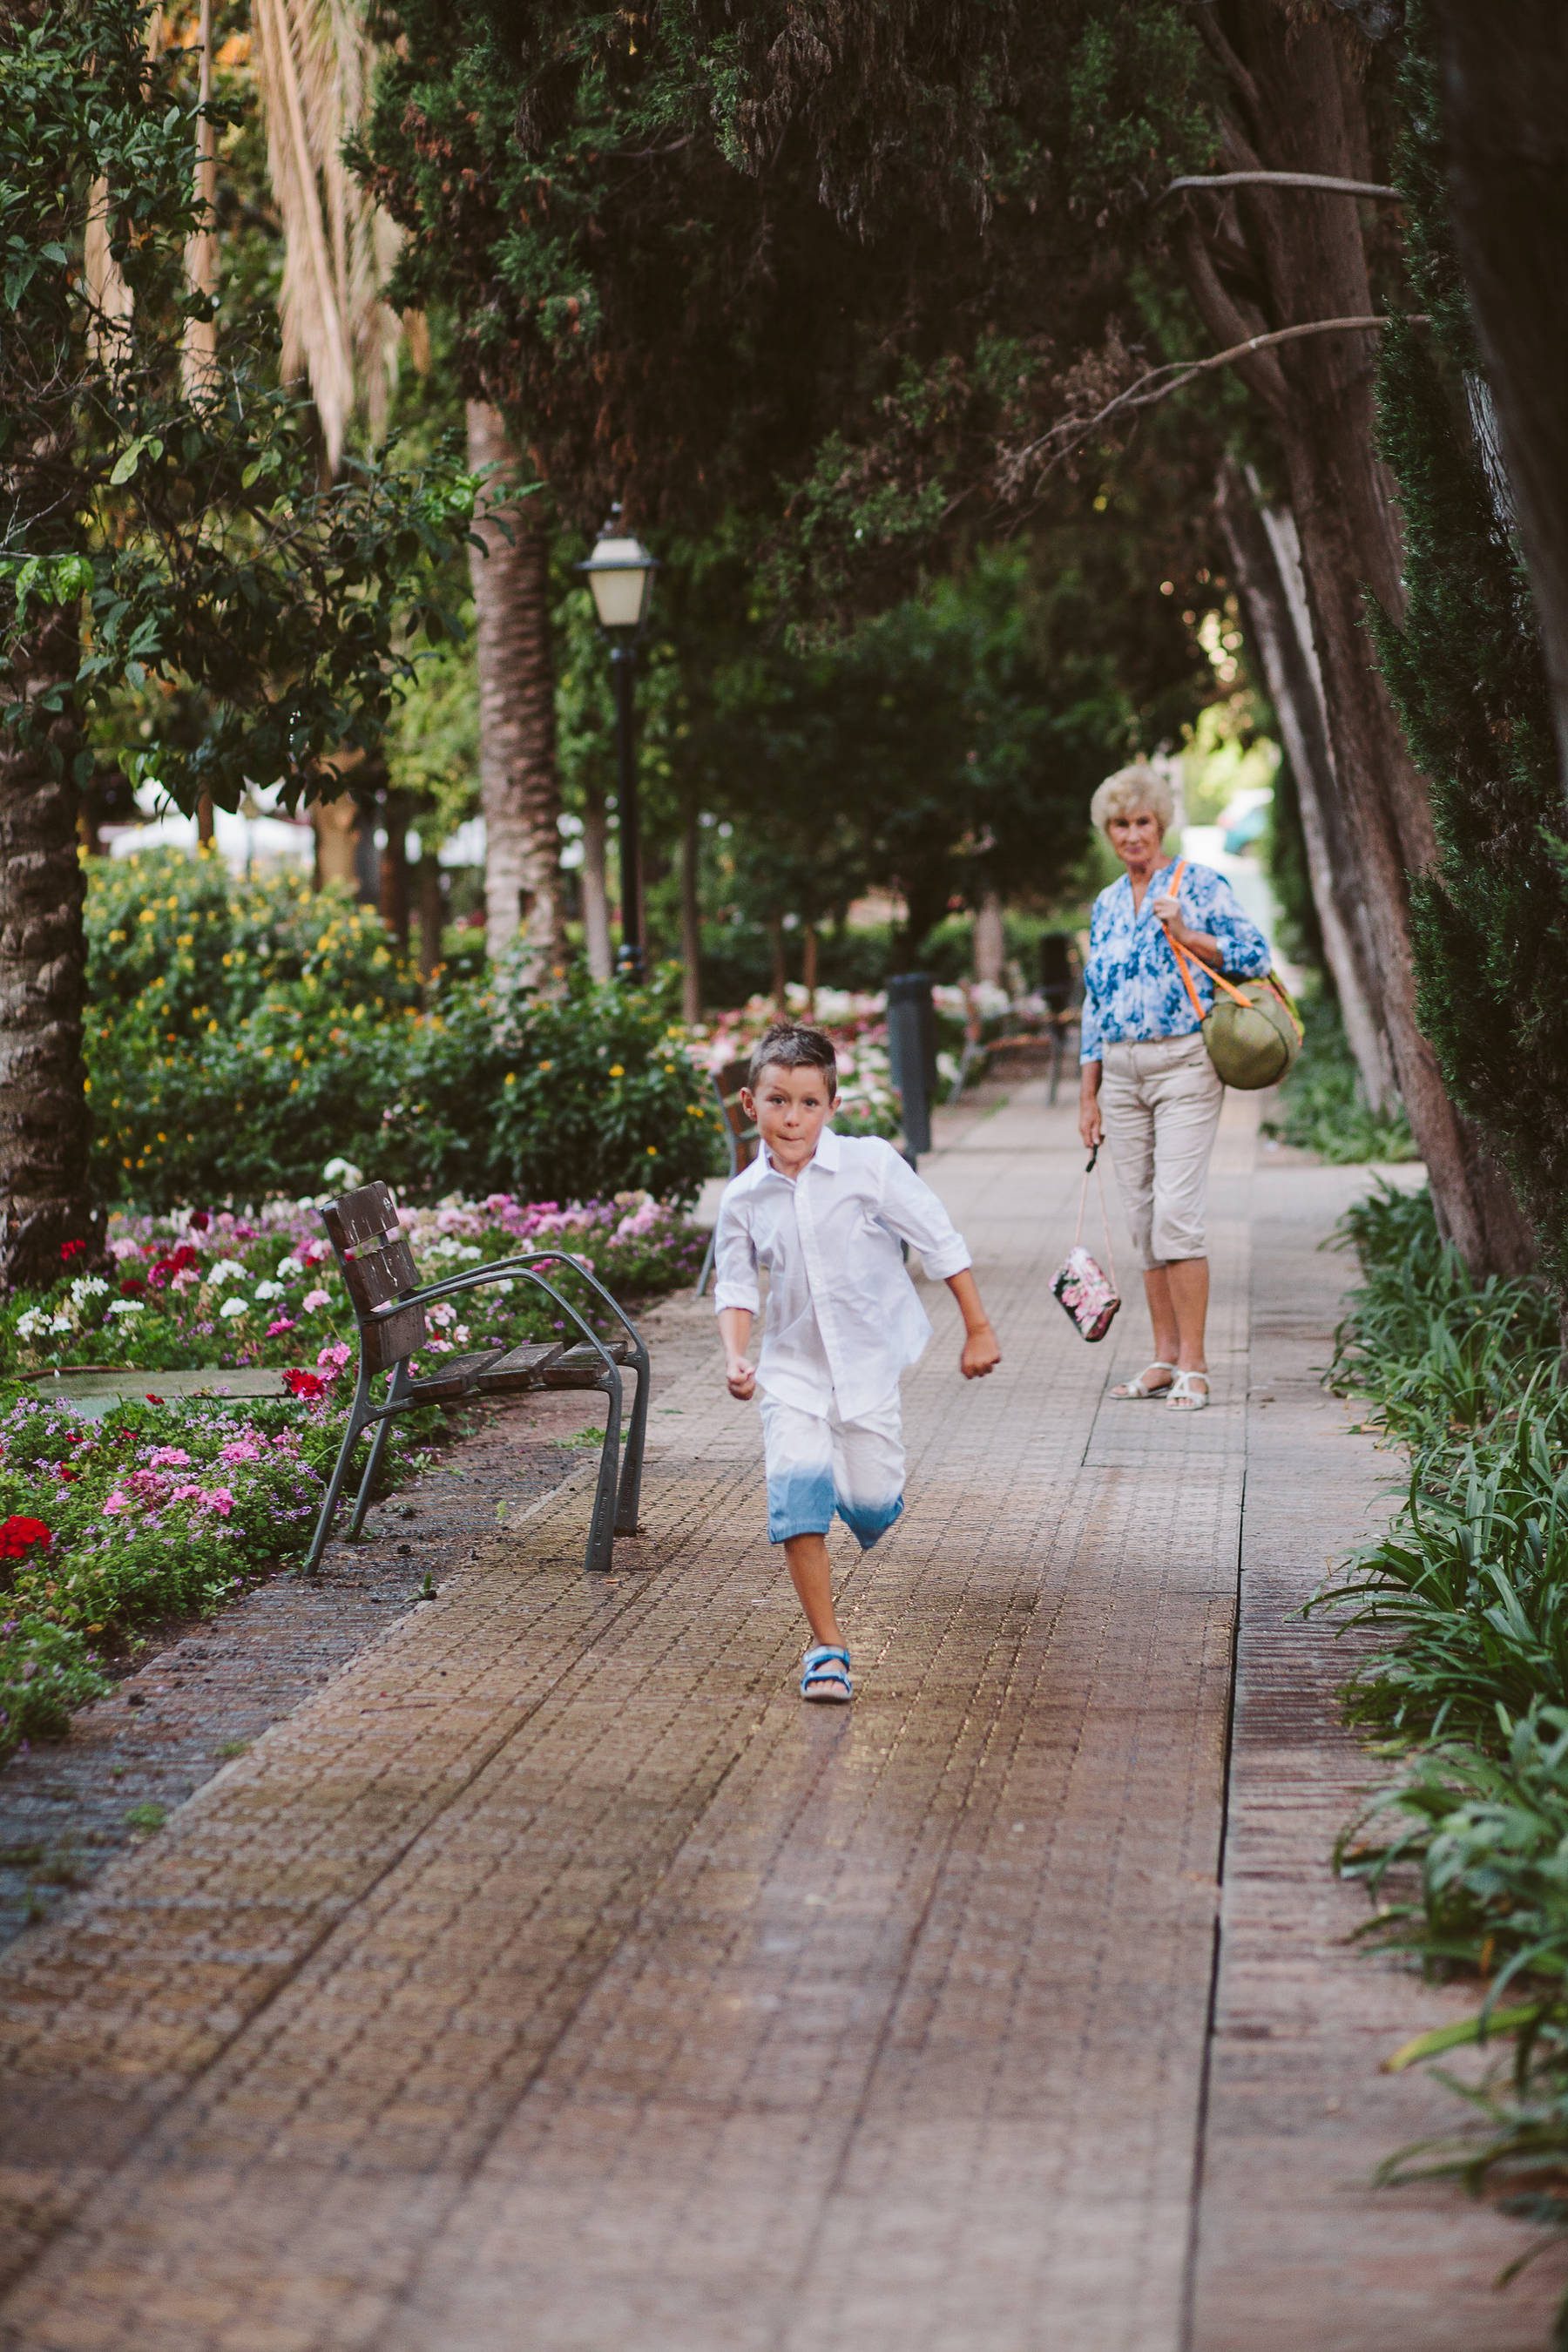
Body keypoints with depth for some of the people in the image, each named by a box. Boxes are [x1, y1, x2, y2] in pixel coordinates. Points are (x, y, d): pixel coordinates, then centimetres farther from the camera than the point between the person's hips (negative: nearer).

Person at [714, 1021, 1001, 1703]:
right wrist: (735, 1358, -10)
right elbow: (735, 1285, 7)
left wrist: (978, 1329, -2)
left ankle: (869, 1499, 43)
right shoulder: (744, 1198, -4)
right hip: (793, 1370, 1)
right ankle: (826, 1646, -9)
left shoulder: (868, 1165, -11)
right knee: (796, 1482, -17)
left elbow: (940, 1242, -4)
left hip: (868, 1364, -1)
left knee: (873, 1506, 1)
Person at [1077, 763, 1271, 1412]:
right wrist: (1088, 1094, 17)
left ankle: (1193, 1365, -9)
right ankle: (1165, 1355, 11)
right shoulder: (1106, 905, 16)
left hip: (1184, 1063, -6)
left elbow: (1254, 954, -4)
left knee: (1175, 1213, -13)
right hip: (1121, 1072, 6)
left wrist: (1185, 936, -14)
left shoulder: (1197, 883, 0)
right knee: (1142, 1217, 5)